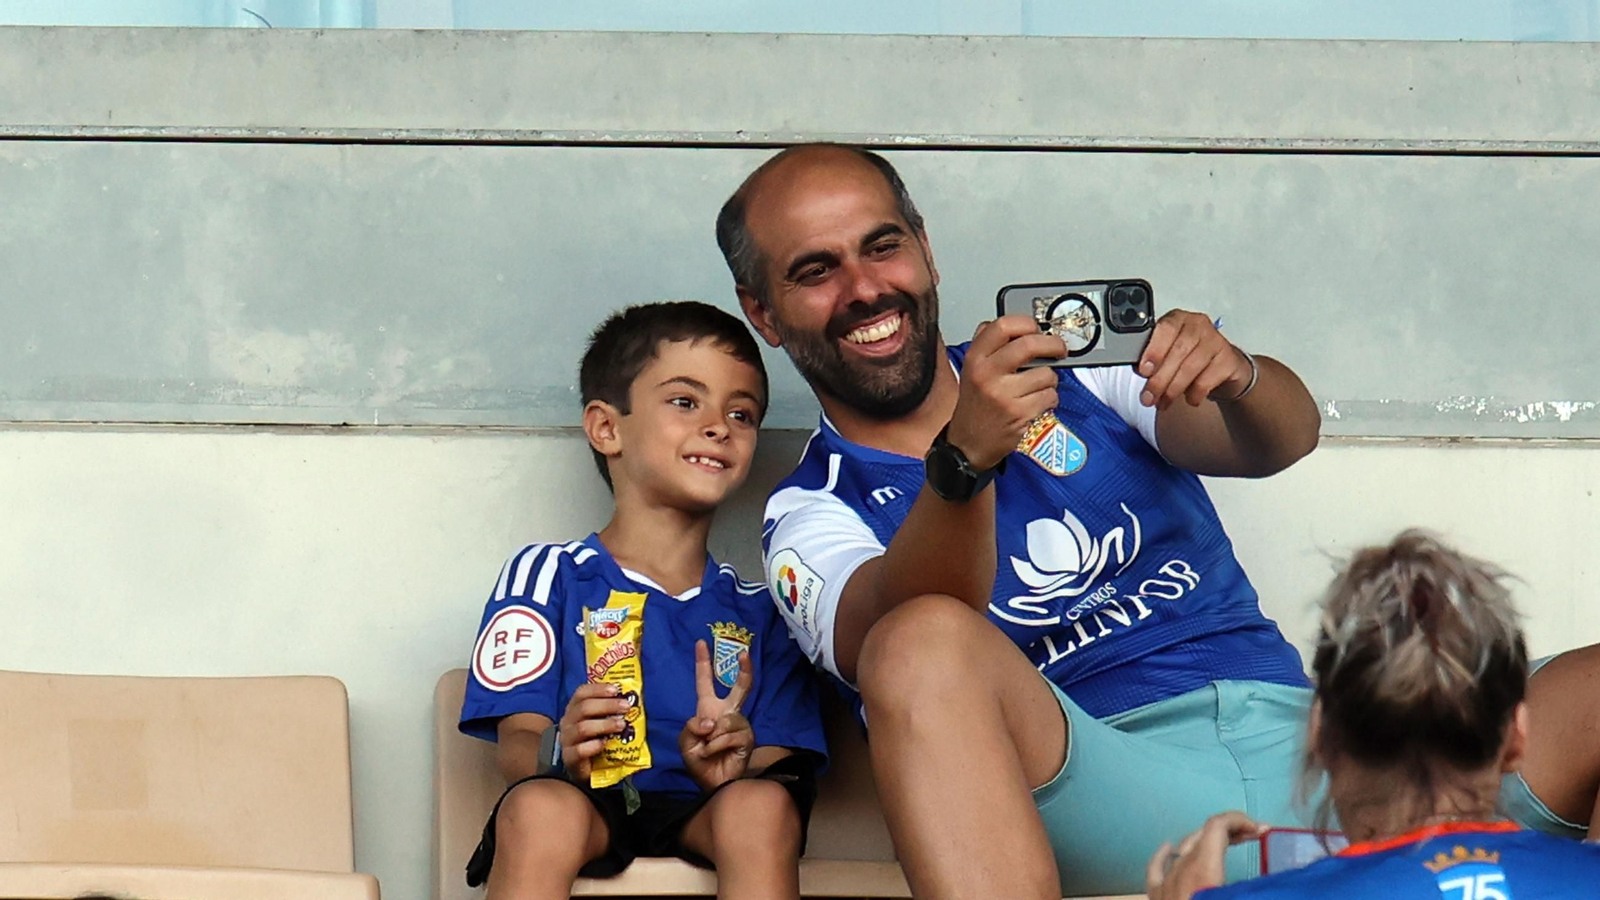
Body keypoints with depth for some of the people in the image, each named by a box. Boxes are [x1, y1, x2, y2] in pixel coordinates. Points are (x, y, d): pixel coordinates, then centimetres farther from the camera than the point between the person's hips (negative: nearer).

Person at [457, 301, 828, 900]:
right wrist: (560, 752, -25)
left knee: (762, 805, -32)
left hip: (701, 824, 2)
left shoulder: (758, 613, 21)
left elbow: (786, 772, 9)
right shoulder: (548, 575, 13)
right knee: (539, 807, -36)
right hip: (585, 808, -2)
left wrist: (731, 769, -16)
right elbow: (516, 742, 1)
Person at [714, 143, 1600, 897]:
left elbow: (1283, 438, 4)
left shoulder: (1065, 362, 20)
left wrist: (1234, 377, -20)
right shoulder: (812, 515, 12)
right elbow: (907, 632, -12)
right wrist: (964, 459, -31)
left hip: (1303, 744, 4)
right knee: (922, 644, -34)